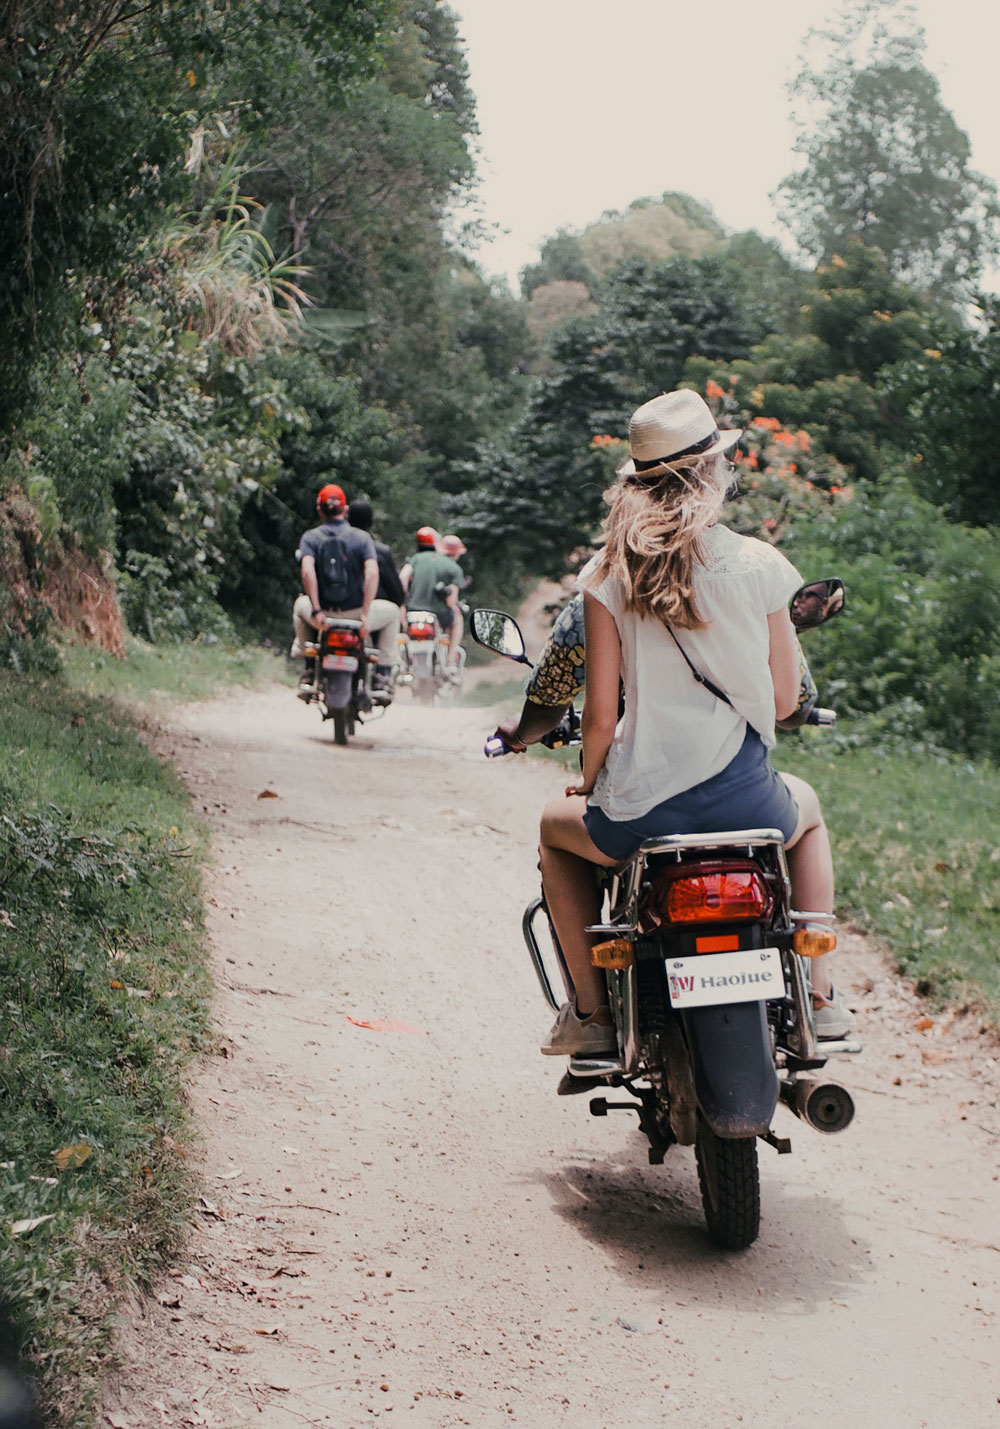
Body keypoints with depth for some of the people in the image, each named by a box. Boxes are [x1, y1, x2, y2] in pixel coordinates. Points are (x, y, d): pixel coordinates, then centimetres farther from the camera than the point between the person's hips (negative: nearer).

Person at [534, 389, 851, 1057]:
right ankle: (822, 995, 31)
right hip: (746, 801, 1)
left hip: (641, 812, 0)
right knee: (806, 809, 38)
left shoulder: (608, 574, -4)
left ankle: (591, 1010, 25)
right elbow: (785, 700, 2)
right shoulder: (760, 564, -3)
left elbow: (601, 714, -4)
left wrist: (589, 783, 15)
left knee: (557, 828, 34)